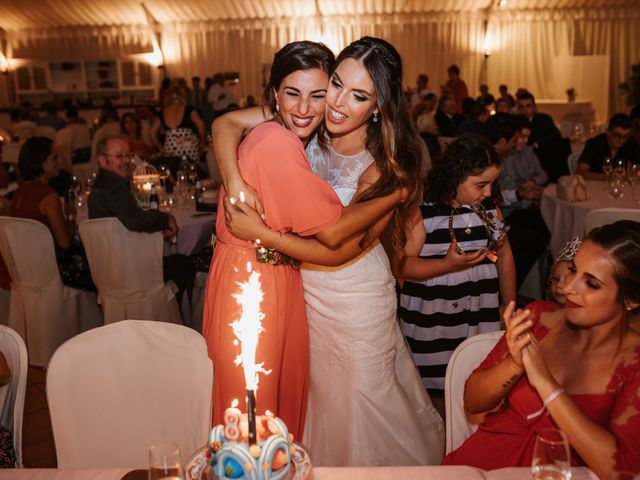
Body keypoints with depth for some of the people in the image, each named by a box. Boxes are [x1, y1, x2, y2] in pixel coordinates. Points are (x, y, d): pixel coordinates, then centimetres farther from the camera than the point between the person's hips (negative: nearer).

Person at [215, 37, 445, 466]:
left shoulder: (385, 169, -24)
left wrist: (260, 232, -26)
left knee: (361, 389, 15)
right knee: (316, 384, 24)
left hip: (355, 291, -4)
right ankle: (320, 462, 52)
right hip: (303, 283, 5)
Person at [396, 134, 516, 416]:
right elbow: (401, 266, -15)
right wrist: (448, 265, -26)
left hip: (480, 316, 4)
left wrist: (510, 306, 19)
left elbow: (504, 255, 15)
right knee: (436, 389, 6)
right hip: (432, 319, -4)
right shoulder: (422, 212, -11)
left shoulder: (489, 208, 6)